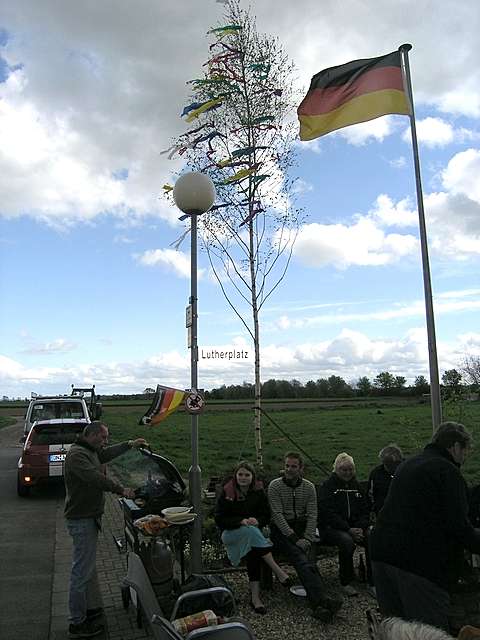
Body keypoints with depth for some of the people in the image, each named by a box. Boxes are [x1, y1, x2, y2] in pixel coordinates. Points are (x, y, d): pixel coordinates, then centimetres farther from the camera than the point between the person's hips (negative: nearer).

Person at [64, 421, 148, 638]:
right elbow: (96, 478, -31)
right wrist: (122, 490, -26)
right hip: (81, 520, -11)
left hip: (88, 517, 11)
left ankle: (91, 608, 35)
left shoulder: (89, 451, 9)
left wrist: (130, 445, 25)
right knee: (82, 571, -2)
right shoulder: (77, 455, -22)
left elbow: (107, 454, 27)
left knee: (88, 568, 21)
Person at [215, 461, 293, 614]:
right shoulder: (227, 492, -3)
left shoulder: (258, 492, 5)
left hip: (253, 532, 2)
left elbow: (266, 516, 7)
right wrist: (241, 521, -21)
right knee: (251, 532, -35)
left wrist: (257, 521, -17)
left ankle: (255, 595, -33)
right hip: (231, 534, -2)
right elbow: (219, 518, -7)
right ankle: (277, 570, -33)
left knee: (253, 551, -33)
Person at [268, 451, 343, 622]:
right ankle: (322, 599, -44)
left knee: (303, 559, -27)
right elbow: (277, 515, -9)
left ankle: (317, 605, -37)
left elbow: (312, 515, 3)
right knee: (302, 559, -29)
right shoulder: (275, 485, -1)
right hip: (281, 530, -4)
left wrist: (307, 539, -13)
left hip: (302, 528, 4)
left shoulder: (309, 487, 8)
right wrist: (293, 538, -18)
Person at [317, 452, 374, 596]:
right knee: (347, 541, -35)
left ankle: (373, 583, -12)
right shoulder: (326, 487, -2)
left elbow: (365, 510, 13)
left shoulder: (356, 486, 15)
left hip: (355, 527, 5)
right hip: (331, 528, -5)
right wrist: (349, 530, -20)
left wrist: (361, 528, -7)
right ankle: (346, 583, -16)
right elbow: (328, 514, -12)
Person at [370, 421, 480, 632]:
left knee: (394, 626, 16)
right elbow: (458, 526, -14)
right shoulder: (447, 471, -9)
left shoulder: (406, 465, 18)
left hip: (382, 553, 8)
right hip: (420, 559, -8)